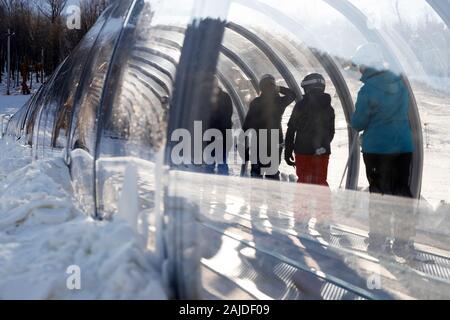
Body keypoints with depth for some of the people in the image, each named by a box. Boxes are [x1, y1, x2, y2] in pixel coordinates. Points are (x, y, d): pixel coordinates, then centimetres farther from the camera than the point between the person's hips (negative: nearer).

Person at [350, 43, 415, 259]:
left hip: (377, 148, -5)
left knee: (379, 194, 7)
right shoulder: (399, 82, 4)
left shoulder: (368, 90, -14)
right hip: (404, 146, 5)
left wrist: (355, 118, 11)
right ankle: (404, 243, 16)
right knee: (402, 193, 10)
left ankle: (379, 242, 15)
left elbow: (358, 123, -8)